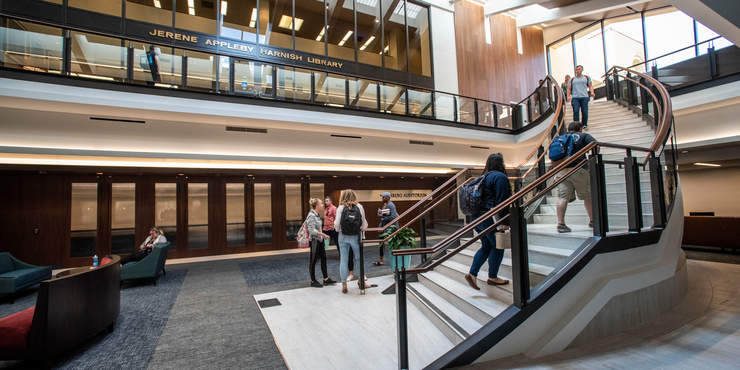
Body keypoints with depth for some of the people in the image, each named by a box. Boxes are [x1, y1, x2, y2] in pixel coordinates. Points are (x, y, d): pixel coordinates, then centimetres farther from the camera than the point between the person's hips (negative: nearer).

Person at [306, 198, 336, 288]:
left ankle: (326, 279, 20)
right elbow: (312, 230, -24)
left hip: (320, 240, 9)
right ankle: (313, 281, 16)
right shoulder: (311, 216, -19)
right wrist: (323, 234, -22)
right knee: (313, 261, 3)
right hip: (314, 241, -9)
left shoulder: (317, 215, 9)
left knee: (323, 259, 12)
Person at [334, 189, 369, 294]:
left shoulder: (340, 208, -5)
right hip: (356, 237, 0)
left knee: (343, 260, 8)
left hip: (343, 237, 0)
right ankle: (361, 279, 27)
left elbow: (337, 224, -6)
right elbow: (364, 223, -1)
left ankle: (344, 285, 14)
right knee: (359, 258, 17)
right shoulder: (359, 207, -3)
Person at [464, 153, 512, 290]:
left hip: (477, 217, 9)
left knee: (486, 247, 15)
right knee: (497, 247, 7)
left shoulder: (484, 177, 18)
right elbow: (502, 201, -17)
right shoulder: (500, 177, -10)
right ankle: (492, 277, 18)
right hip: (490, 219, -9)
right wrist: (504, 222, -16)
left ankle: (472, 273, 9)